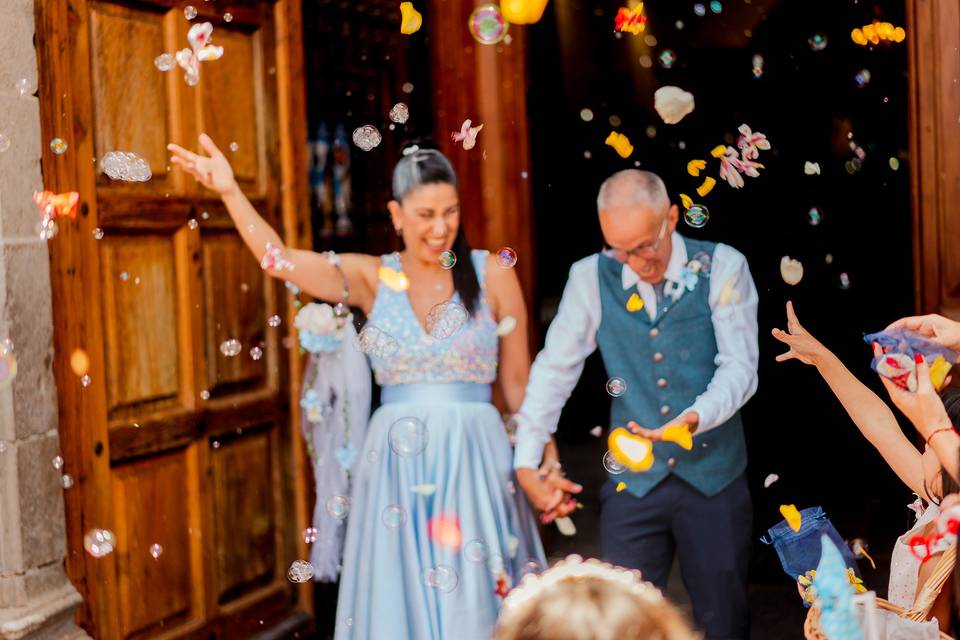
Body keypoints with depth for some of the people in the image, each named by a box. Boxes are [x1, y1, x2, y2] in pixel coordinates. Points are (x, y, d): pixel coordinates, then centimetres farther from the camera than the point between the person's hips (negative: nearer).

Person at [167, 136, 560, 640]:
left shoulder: (493, 275, -1)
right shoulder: (371, 278, 3)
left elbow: (518, 383, 3)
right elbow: (279, 259, -9)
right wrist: (230, 192, -21)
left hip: (475, 458, -1)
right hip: (396, 462, 2)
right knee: (401, 599, 8)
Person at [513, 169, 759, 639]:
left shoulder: (722, 267, -5)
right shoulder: (591, 277, 0)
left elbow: (740, 367, -10)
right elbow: (554, 370, 2)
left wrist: (695, 418, -30)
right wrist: (526, 463, -4)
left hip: (714, 478, -1)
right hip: (632, 482, 1)